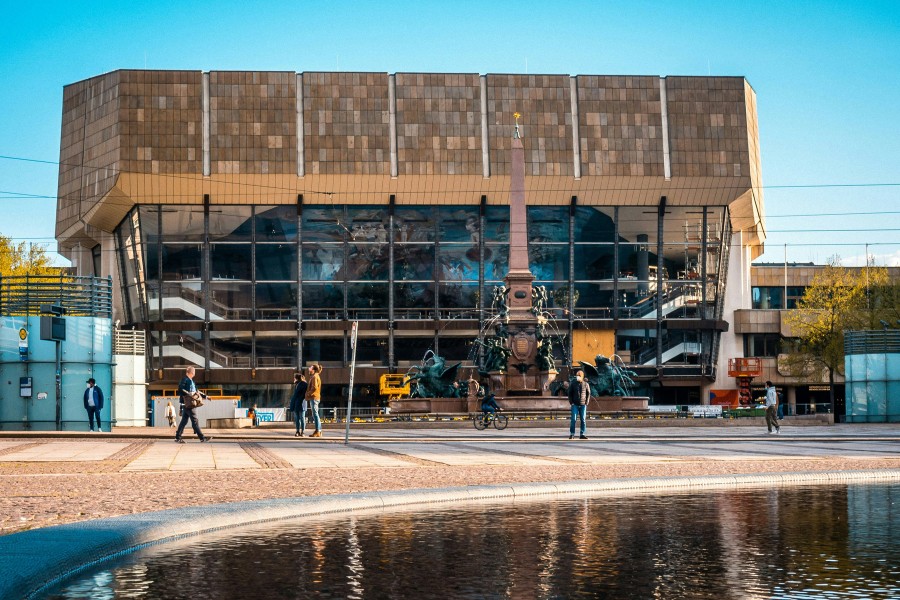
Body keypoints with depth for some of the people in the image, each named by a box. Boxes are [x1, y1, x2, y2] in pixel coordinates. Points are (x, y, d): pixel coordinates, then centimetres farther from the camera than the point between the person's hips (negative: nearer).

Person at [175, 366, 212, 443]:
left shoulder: (190, 380, 20)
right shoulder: (185, 379, -9)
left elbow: (196, 390, 26)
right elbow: (180, 390, -20)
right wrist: (189, 394, -25)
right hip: (189, 404, -10)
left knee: (184, 421, 9)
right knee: (195, 421, -5)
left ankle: (178, 438, 11)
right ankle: (202, 437, -3)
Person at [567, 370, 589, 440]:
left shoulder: (585, 384, 5)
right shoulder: (573, 384, 4)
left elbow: (588, 394, 10)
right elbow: (570, 394, 8)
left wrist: (586, 402, -1)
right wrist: (571, 402, -3)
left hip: (583, 405, 1)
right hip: (575, 405, -1)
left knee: (583, 420, 1)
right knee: (573, 419, -7)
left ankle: (582, 434, 6)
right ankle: (572, 434, -4)